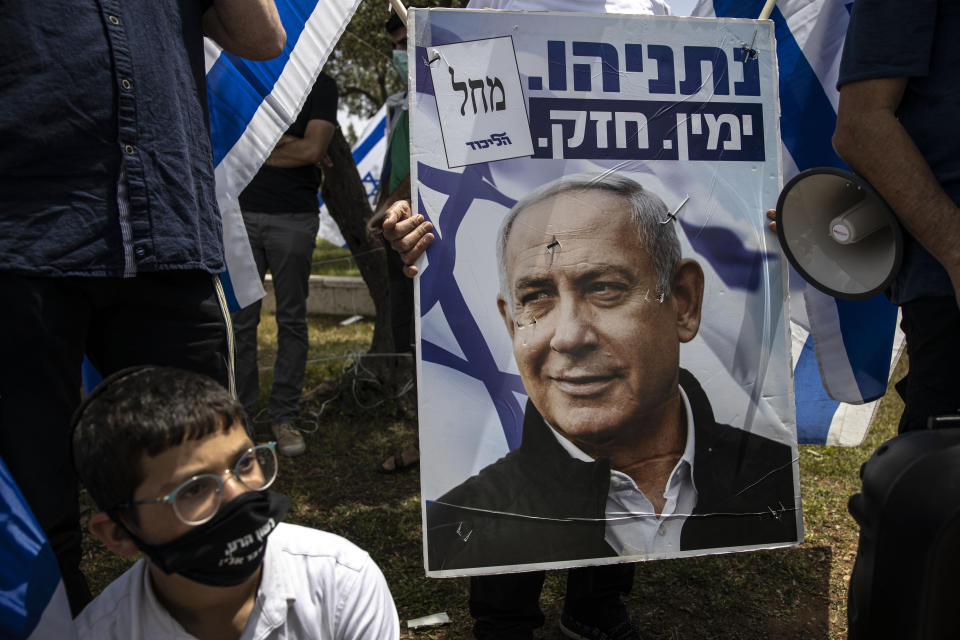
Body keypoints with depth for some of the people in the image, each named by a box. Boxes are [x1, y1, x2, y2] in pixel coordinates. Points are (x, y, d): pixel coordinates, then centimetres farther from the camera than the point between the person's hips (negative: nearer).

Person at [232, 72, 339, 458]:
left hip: (295, 216, -1)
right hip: (242, 212, 2)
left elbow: (313, 149, -8)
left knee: (292, 320, 3)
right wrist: (290, 144, -3)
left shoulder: (320, 85, 6)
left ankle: (284, 416, 13)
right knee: (239, 319, 2)